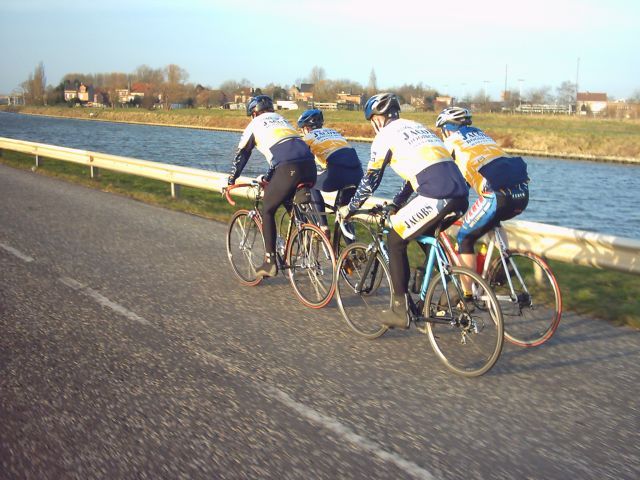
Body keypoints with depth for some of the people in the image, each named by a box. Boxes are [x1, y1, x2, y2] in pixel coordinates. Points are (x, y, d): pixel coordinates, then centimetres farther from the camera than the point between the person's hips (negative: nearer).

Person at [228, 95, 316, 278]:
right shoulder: (281, 119, 35)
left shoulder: (255, 124, 19)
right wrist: (267, 177, 53)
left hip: (288, 170, -5)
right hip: (309, 164, 5)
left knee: (267, 211, 12)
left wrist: (230, 181, 36)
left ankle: (270, 263, 10)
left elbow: (241, 156, 24)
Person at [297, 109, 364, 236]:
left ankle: (323, 225, 12)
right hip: (358, 174, 6)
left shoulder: (309, 136, 15)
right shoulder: (333, 132, 33)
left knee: (311, 184, 22)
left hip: (337, 174, -6)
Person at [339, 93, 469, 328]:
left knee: (395, 240, 9)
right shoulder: (416, 127, 29)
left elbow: (370, 178, 11)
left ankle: (400, 309, 10)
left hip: (436, 197, -8)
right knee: (427, 238, 30)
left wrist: (351, 208, 26)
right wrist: (396, 204, 45)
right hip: (462, 195, 8)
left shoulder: (386, 135, 7)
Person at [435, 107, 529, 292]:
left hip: (498, 196, -7)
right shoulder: (481, 134, 32)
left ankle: (467, 297, 7)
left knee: (465, 239, 10)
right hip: (523, 193, 7)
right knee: (492, 220, 37)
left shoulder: (452, 140, 13)